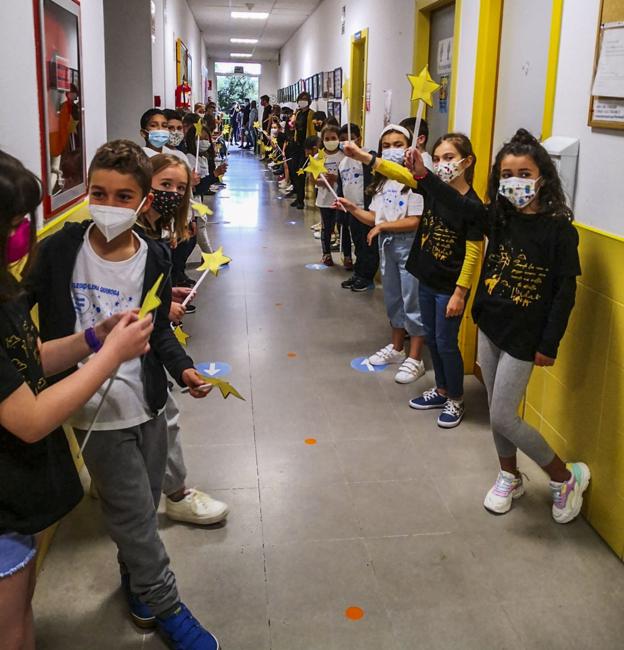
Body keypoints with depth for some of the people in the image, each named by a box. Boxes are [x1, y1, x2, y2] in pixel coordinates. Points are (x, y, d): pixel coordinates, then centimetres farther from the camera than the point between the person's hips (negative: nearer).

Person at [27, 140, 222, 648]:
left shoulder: (154, 260, -6)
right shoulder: (61, 249, -12)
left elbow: (159, 329, 5)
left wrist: (183, 368, -9)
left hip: (145, 402, 3)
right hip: (96, 410, -3)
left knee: (143, 508, 19)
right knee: (135, 514, 4)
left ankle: (136, 581, 45)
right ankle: (166, 607, 25)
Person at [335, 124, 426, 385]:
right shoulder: (382, 182, 11)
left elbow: (414, 222, -20)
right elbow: (374, 217, 8)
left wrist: (382, 226, -15)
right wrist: (353, 209, -7)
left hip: (409, 247, -8)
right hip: (387, 245, 8)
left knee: (412, 303, -1)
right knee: (393, 300, 19)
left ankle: (415, 359, 8)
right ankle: (397, 348, 35)